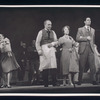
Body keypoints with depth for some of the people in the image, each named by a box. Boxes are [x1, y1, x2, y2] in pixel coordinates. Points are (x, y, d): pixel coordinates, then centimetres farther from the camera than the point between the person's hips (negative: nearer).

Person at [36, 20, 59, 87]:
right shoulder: (41, 32, 7)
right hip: (44, 49, -3)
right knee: (44, 66, -4)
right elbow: (37, 42, 3)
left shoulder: (53, 32, 17)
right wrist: (39, 50, -8)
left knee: (53, 66, -8)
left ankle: (54, 83, -6)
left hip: (51, 49, 3)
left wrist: (52, 44, -5)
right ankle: (46, 84, 0)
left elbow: (56, 41, 15)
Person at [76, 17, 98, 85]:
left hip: (91, 49, 3)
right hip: (83, 49, -3)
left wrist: (93, 46, 14)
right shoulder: (80, 29, 7)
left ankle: (93, 80, -3)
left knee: (92, 65, -5)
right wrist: (86, 38, -11)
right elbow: (77, 38, -4)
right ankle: (80, 81, 6)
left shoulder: (93, 30, 20)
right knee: (82, 66, -1)